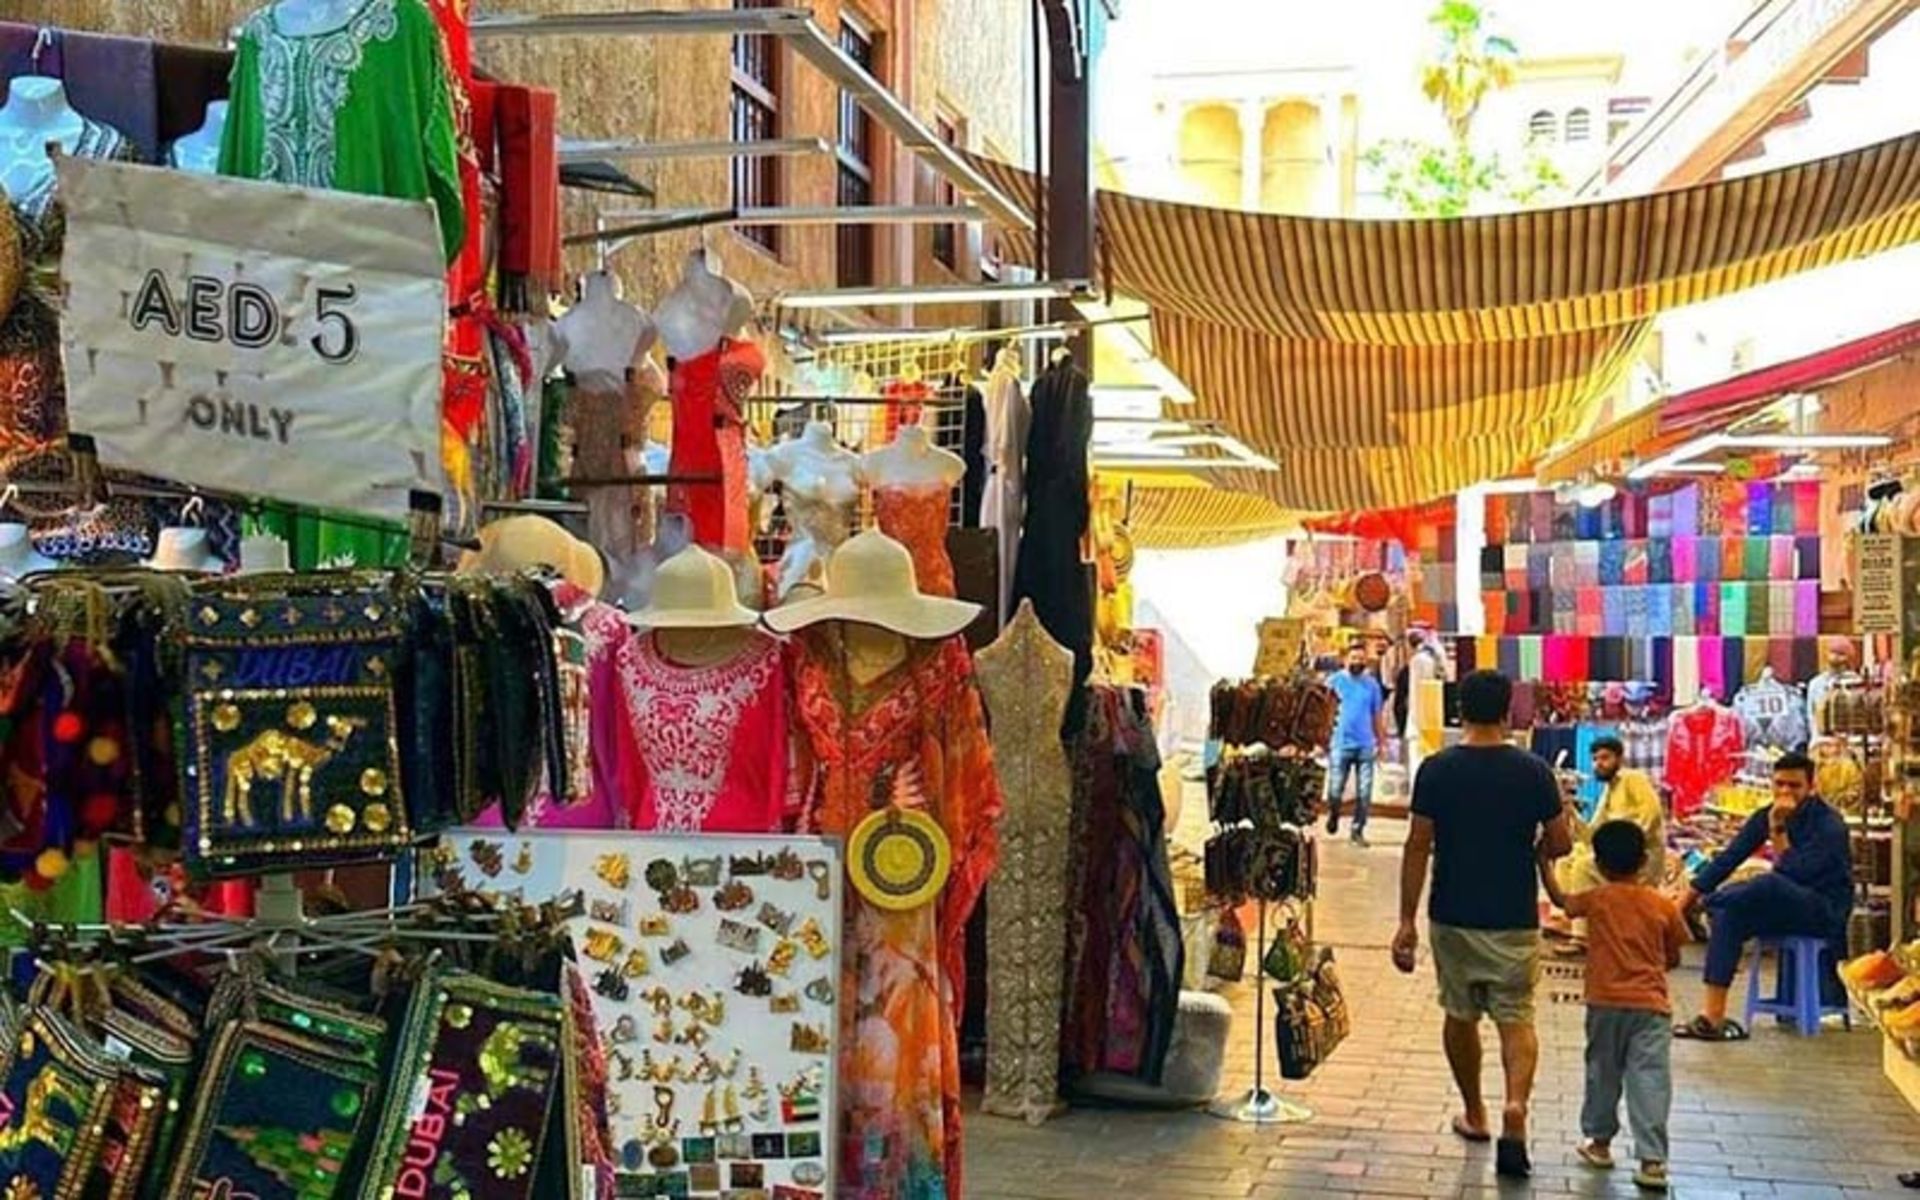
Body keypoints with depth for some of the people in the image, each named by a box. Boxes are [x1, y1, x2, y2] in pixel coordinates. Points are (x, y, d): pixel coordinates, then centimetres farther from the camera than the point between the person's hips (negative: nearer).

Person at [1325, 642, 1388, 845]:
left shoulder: (1372, 684, 7)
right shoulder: (1334, 680, 1)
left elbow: (1378, 715, 13)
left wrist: (1381, 742, 12)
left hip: (1366, 746, 2)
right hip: (1341, 744, -2)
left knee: (1364, 793, 0)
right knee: (1335, 790, 1)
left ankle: (1358, 830, 11)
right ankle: (1333, 814, 30)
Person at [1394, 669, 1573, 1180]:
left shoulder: (1436, 770, -7)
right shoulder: (1533, 772, -6)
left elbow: (1418, 847, -7)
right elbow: (1560, 844, -2)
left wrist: (1407, 920, -3)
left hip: (1453, 918, 1)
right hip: (1515, 920, 0)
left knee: (1460, 1015, 17)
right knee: (1517, 1018, 7)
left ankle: (1474, 1114, 30)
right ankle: (1515, 1105, -17)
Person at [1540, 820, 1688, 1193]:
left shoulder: (1596, 900, -1)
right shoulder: (1663, 906, 0)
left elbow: (1559, 898, 17)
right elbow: (1673, 958, 7)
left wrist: (1545, 866, 31)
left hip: (1605, 1004, 0)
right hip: (1651, 1006, 0)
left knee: (1602, 1073, 17)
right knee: (1650, 1081, -4)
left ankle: (1600, 1141, 30)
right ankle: (1652, 1159, -11)